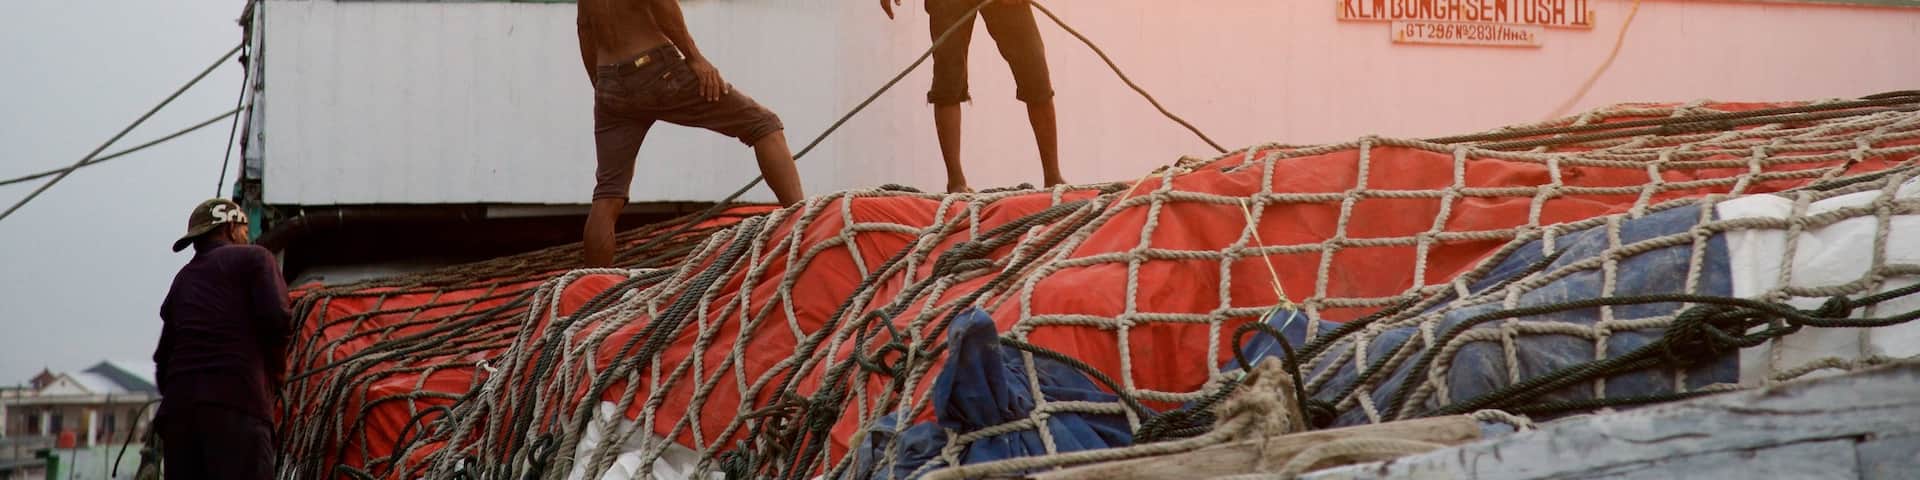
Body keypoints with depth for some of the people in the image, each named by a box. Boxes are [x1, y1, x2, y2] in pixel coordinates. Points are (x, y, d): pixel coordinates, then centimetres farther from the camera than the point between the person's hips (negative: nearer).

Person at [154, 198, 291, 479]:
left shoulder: (182, 280, 28)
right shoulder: (253, 258, 10)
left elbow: (163, 357, 22)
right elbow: (276, 318, -6)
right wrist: (277, 369, 10)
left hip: (178, 403, 6)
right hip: (237, 403, -6)